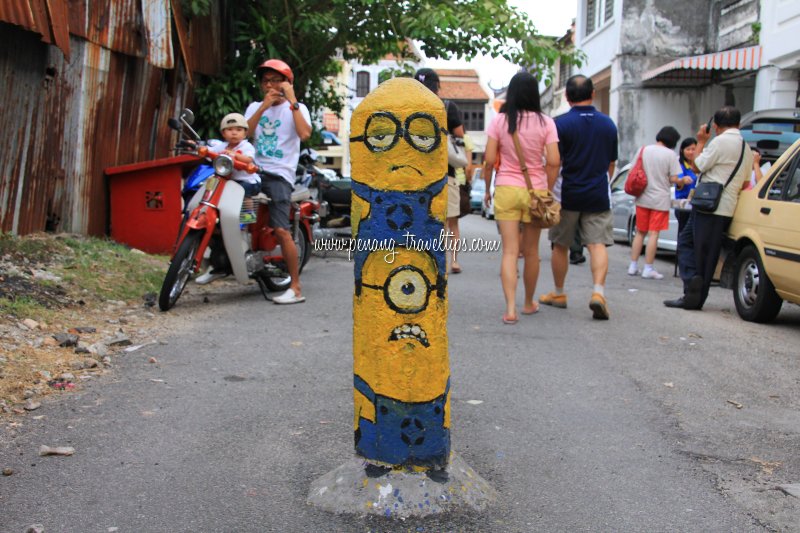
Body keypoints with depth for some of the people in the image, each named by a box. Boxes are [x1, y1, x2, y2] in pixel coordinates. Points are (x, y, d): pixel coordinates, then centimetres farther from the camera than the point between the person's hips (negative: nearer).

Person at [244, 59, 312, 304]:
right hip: (254, 171, 5)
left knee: (281, 230, -17)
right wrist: (264, 105, -7)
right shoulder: (255, 107, 18)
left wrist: (292, 100, -12)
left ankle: (296, 288, -13)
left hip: (279, 175, -5)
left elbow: (304, 134, -15)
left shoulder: (296, 108, 6)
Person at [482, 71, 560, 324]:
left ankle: (510, 308, -12)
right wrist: (548, 191, 4)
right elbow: (553, 162, -8)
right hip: (535, 190, 1)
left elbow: (489, 160, -4)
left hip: (506, 189, 0)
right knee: (531, 252, 14)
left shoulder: (499, 120, -3)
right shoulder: (545, 122, -3)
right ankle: (529, 303, 30)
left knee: (509, 252, 0)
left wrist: (487, 189, 9)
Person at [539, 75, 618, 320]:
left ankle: (559, 293, 23)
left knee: (560, 246, 11)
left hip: (568, 194, -2)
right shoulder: (608, 124, 6)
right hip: (598, 196, 3)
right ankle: (598, 291, -19)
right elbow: (611, 164, 14)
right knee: (597, 244, 0)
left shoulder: (561, 123, -8)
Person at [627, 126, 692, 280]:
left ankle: (633, 266, 13)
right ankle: (648, 269, 0)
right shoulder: (670, 154, -9)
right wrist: (683, 181, 9)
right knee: (653, 234, -1)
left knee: (640, 233, 13)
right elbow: (673, 179, -10)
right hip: (660, 200, -4)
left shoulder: (643, 150, 3)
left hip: (643, 198, 4)